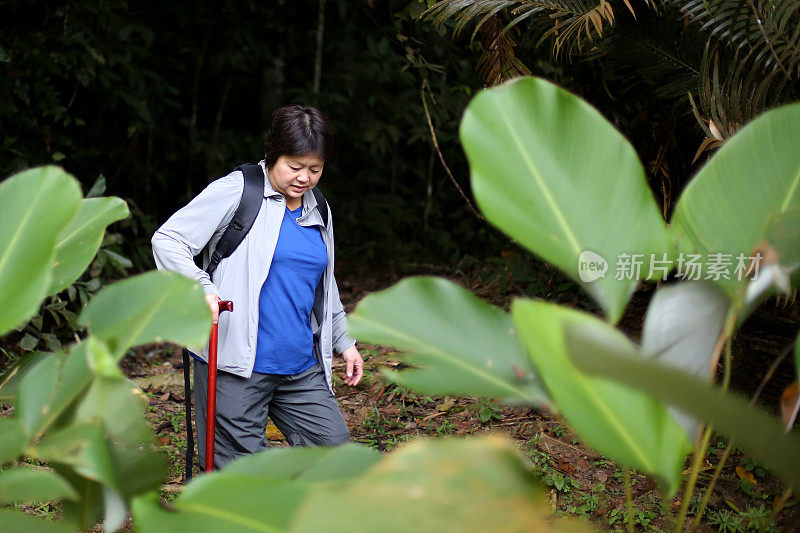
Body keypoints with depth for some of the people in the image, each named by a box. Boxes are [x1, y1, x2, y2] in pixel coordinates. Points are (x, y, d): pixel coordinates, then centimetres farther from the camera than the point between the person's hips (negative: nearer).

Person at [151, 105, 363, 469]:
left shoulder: (318, 212, 16)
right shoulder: (236, 191, -6)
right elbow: (168, 240, -9)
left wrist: (344, 341, 26)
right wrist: (200, 287, -24)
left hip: (301, 370, 6)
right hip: (238, 369, -6)